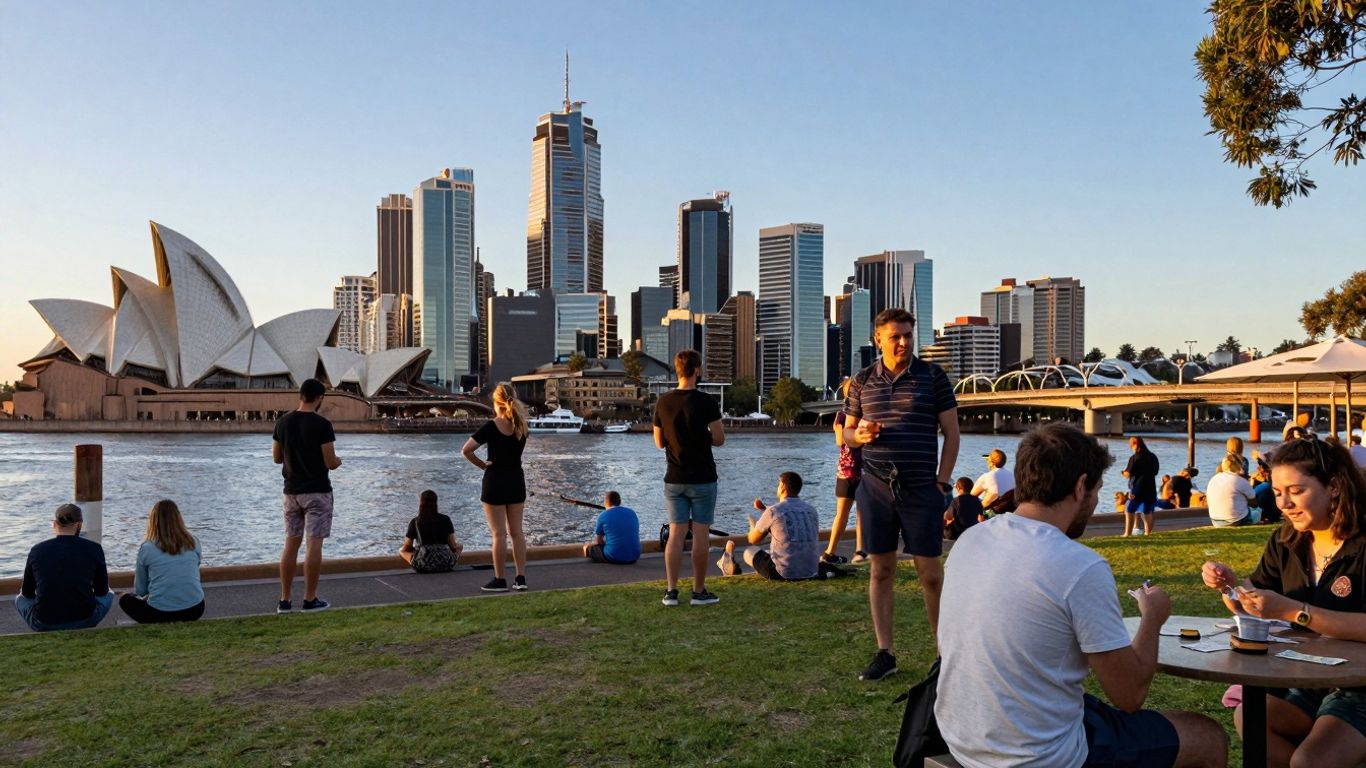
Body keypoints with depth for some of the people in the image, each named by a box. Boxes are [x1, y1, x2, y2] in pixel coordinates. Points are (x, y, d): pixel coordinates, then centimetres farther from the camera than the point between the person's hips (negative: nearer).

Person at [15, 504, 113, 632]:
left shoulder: (37, 550, 0)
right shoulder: (94, 549, -4)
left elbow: (27, 592, 14)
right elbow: (102, 591, 8)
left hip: (44, 626, 1)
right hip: (84, 622, 0)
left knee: (21, 599, 32)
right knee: (108, 595, 31)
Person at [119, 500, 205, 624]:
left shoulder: (146, 549, -3)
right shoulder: (194, 543, 3)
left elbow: (140, 591, 9)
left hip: (160, 614, -3)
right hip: (195, 610, 3)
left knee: (125, 598, 25)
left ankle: (158, 625, 7)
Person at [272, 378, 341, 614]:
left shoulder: (283, 422, 3)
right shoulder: (322, 425, -15)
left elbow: (276, 457, 10)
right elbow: (330, 463, -14)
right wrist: (337, 460, 8)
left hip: (292, 491, 6)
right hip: (317, 491, -6)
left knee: (290, 544, 10)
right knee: (314, 544, 0)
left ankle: (285, 600, 13)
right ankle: (310, 599, 4)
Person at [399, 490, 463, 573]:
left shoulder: (414, 522, 6)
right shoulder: (446, 519, 7)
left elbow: (406, 548, 11)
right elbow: (453, 545, 7)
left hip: (423, 565, -1)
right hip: (446, 565, 1)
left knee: (401, 550, 28)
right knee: (460, 545, 33)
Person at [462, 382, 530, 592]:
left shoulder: (492, 426, -14)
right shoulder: (522, 426, -1)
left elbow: (466, 450, -19)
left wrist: (482, 464, -4)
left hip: (495, 482, -5)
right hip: (516, 481, 5)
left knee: (499, 533, 1)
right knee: (517, 532, 10)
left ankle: (500, 580, 6)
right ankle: (521, 578, 11)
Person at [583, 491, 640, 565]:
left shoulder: (603, 515, -3)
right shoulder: (632, 513, 10)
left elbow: (599, 541, 3)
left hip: (613, 557, -5)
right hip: (633, 557, 5)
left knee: (587, 547, 18)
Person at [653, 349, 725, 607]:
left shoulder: (663, 402, 0)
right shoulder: (706, 402, -12)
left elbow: (659, 442, 8)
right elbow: (719, 439, -9)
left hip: (674, 479, 4)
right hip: (702, 479, -4)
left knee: (676, 534, 7)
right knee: (701, 535, 3)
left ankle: (671, 591, 7)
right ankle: (699, 592, 9)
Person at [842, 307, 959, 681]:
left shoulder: (933, 376, 2)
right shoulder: (863, 381, 8)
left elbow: (951, 432, 3)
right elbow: (846, 433, 14)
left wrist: (942, 481, -4)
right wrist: (859, 434, -9)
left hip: (921, 489, -2)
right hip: (876, 488, 2)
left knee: (931, 573, 0)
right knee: (880, 570, 6)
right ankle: (884, 653, 14)